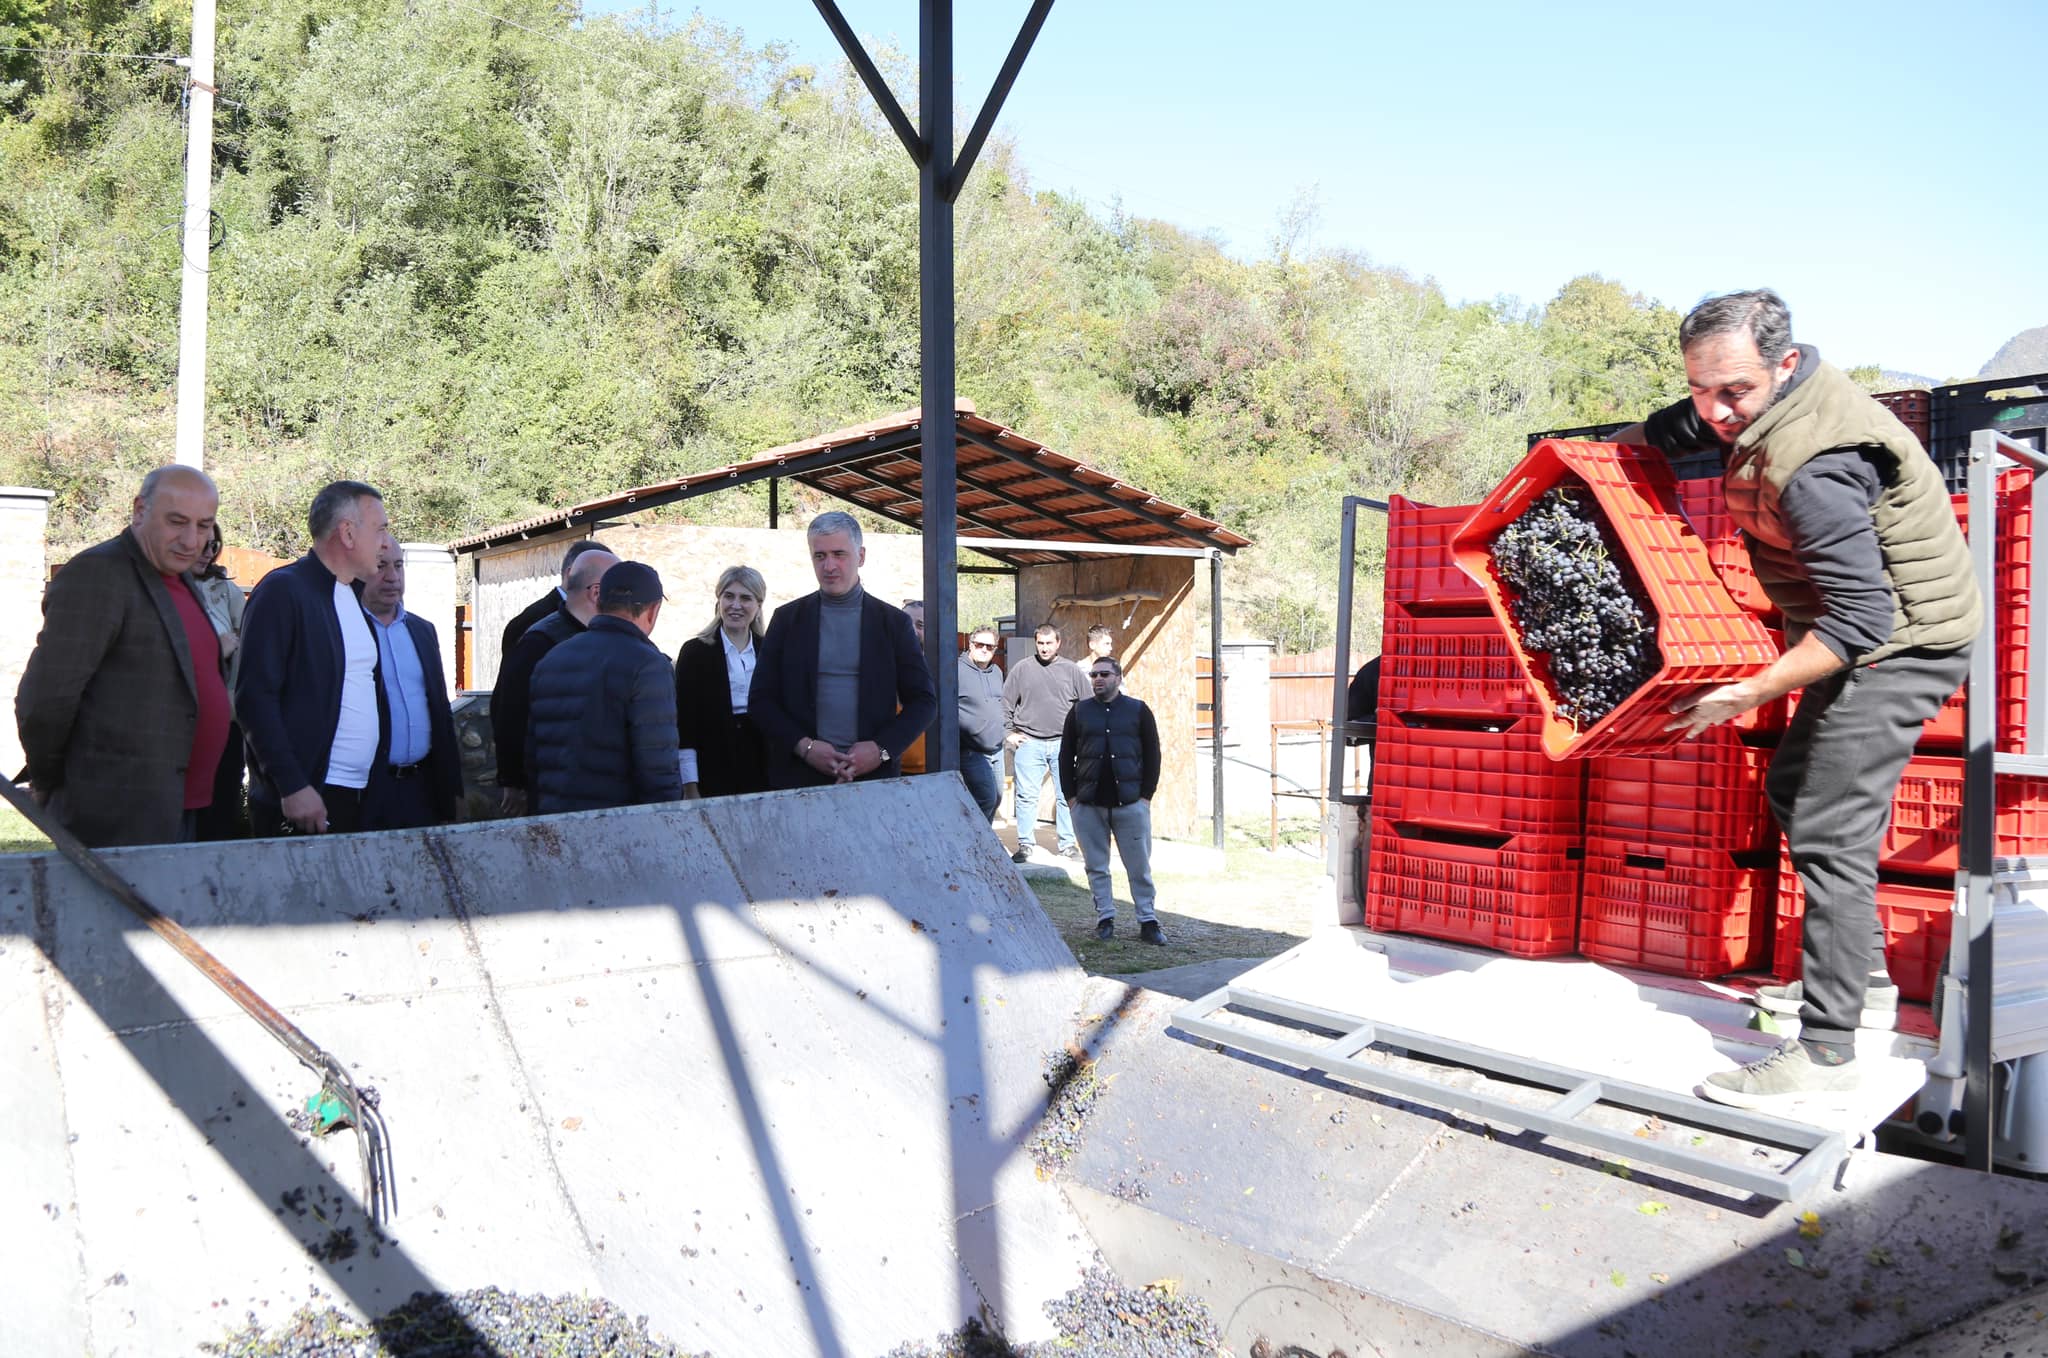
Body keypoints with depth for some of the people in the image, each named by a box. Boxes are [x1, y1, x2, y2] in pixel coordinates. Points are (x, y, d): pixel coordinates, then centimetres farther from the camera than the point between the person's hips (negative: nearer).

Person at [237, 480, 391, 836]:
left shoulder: (353, 595, 16)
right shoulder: (282, 591, -8)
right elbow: (254, 697, -14)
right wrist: (292, 786, -19)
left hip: (362, 797, 7)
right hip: (304, 798, -7)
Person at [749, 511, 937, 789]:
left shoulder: (895, 622, 5)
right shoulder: (787, 618, 6)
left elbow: (924, 701, 5)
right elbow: (760, 700, 4)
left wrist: (882, 749, -10)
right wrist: (804, 746, -11)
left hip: (874, 775, 0)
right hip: (799, 777, 0)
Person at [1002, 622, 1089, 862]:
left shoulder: (1072, 671, 7)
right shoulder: (1021, 670, 5)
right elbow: (1005, 704, 8)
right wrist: (1009, 733, 1)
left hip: (1063, 744, 1)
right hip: (1028, 743, -1)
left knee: (1067, 796, 4)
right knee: (1026, 796, -1)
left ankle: (1067, 843, 14)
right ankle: (1025, 844, 8)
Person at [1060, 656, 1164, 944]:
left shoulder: (1138, 711, 4)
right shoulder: (1079, 712, 8)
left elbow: (1152, 755, 5)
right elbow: (1066, 755, 10)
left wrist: (1146, 795, -3)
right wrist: (1071, 796, 2)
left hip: (1130, 803, -1)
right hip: (1088, 804, 2)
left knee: (1140, 867, 2)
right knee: (1097, 867, 6)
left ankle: (1148, 922, 10)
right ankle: (1105, 919, 15)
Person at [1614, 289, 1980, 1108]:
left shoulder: (1813, 467, -32)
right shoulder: (1760, 397, -1)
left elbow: (1860, 618, -32)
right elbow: (1668, 431, 21)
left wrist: (1752, 694, -28)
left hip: (1899, 646, -11)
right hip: (1873, 634, 11)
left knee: (1828, 833, -11)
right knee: (1793, 789, 18)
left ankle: (1826, 1052, -5)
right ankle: (1860, 970, 31)